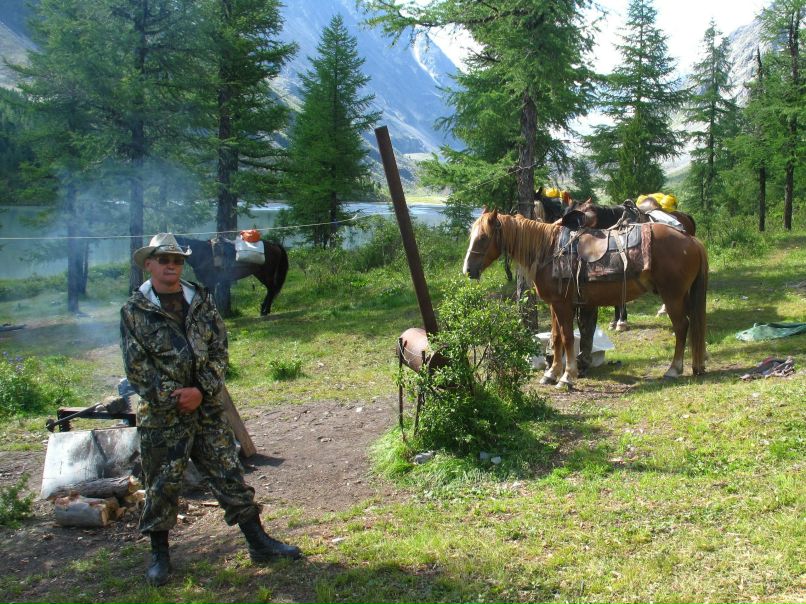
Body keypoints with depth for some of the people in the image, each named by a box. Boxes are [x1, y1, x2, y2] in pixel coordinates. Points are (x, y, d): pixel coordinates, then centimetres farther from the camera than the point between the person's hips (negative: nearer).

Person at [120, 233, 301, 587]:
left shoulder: (201, 301, 7)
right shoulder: (134, 312, -2)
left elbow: (220, 349, 3)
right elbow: (136, 367, -7)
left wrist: (202, 391, -10)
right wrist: (173, 398, -13)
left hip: (208, 409, 3)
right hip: (161, 415, -3)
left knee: (230, 476, 7)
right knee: (162, 485, 6)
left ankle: (259, 543, 15)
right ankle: (159, 555, 22)